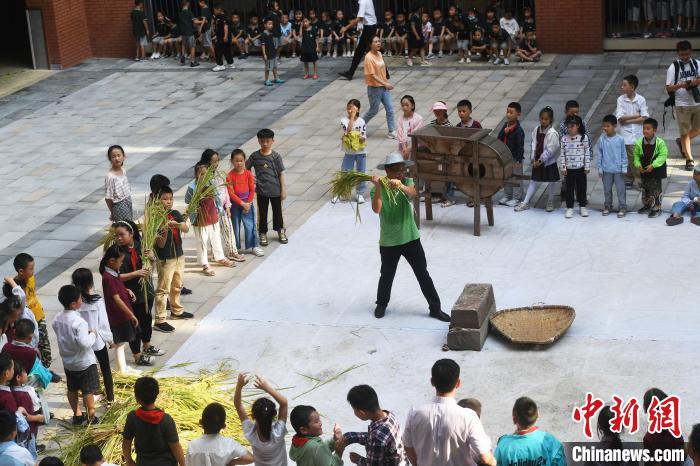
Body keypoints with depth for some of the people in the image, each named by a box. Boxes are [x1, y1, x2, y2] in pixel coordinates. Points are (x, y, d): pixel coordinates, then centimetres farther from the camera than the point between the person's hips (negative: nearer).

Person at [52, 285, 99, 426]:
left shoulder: (57, 319, -5)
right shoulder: (78, 321, -28)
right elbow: (85, 343, -32)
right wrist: (92, 334, -13)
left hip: (67, 361, 7)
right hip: (84, 362, -7)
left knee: (72, 389, 19)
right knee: (88, 391, 8)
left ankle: (77, 415, 30)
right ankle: (91, 417, 17)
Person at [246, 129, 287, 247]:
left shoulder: (276, 156, -8)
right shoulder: (255, 156, -5)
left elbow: (281, 173, -5)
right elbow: (246, 168, 6)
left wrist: (283, 189, -5)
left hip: (275, 189, 0)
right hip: (261, 190, 0)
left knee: (277, 211, 14)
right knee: (262, 212, 10)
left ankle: (280, 230, 33)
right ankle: (262, 233, 24)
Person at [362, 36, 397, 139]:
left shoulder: (379, 54, 5)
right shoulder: (369, 58, -20)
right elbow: (372, 75, -22)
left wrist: (387, 81, 12)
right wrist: (385, 84, -22)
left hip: (384, 87, 7)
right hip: (374, 88, -7)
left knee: (390, 109, 3)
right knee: (374, 110, 7)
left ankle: (392, 132, 9)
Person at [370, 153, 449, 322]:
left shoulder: (407, 182, -7)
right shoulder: (377, 188, -11)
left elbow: (412, 193, -31)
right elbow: (376, 209, -28)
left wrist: (400, 186, -52)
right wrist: (378, 187, -39)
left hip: (410, 238, 1)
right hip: (388, 241, -1)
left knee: (423, 274, 6)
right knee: (387, 275, 15)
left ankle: (435, 308, 15)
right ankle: (381, 304, 38)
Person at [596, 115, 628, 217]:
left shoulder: (620, 139, -8)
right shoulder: (601, 140, -4)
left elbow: (624, 154, -1)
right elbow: (599, 154, 2)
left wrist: (624, 168, -1)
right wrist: (600, 168, 2)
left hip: (618, 169, -2)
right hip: (606, 170, 2)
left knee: (620, 189, 2)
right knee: (607, 189, 13)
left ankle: (622, 207, 10)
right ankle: (608, 206, 27)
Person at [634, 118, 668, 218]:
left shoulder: (660, 142, -17)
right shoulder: (639, 142, -5)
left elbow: (663, 156, -17)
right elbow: (636, 155, 4)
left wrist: (653, 165, -24)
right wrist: (638, 164, -12)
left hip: (656, 170, -5)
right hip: (644, 171, 5)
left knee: (656, 190, 0)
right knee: (645, 189, 17)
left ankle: (657, 208, 10)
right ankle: (647, 206, 33)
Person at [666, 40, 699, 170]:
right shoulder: (673, 67, -6)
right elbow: (668, 88, -8)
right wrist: (680, 85, -27)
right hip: (683, 104, -4)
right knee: (685, 132, 3)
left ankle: (682, 142, 39)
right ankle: (689, 159, 12)